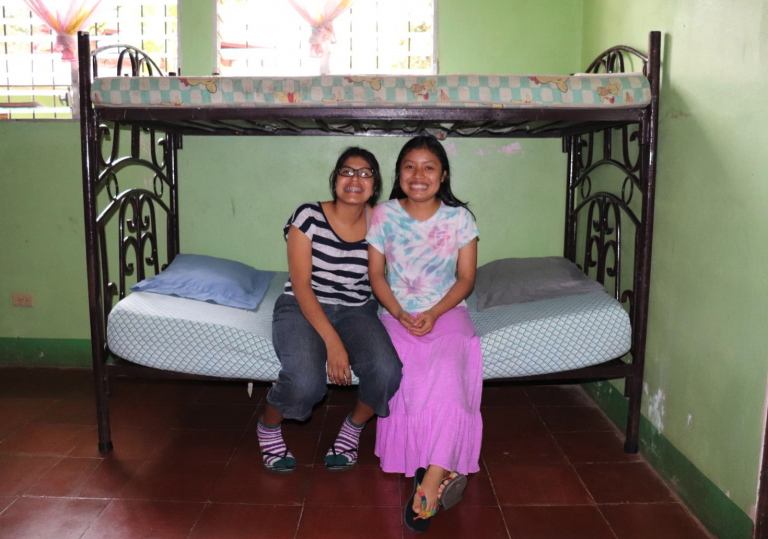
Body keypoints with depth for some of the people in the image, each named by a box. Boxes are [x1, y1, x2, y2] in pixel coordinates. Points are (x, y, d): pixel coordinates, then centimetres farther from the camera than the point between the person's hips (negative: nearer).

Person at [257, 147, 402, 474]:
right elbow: (301, 285, -14)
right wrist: (332, 341, -23)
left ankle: (353, 427, 6)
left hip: (356, 311, 3)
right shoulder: (308, 217, -9)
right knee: (306, 381, -31)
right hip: (302, 308, -3)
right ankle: (268, 425, 5)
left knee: (387, 371, -27)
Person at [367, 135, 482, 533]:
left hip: (447, 312, -1)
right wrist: (400, 314, -13)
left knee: (446, 373, -30)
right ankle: (446, 471, -15)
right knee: (412, 378, -27)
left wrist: (434, 313, -15)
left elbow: (466, 278, 1)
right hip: (398, 315, 1)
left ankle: (429, 479, -30)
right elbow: (375, 274, 3)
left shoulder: (459, 218, 1)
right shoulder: (383, 216, 1)